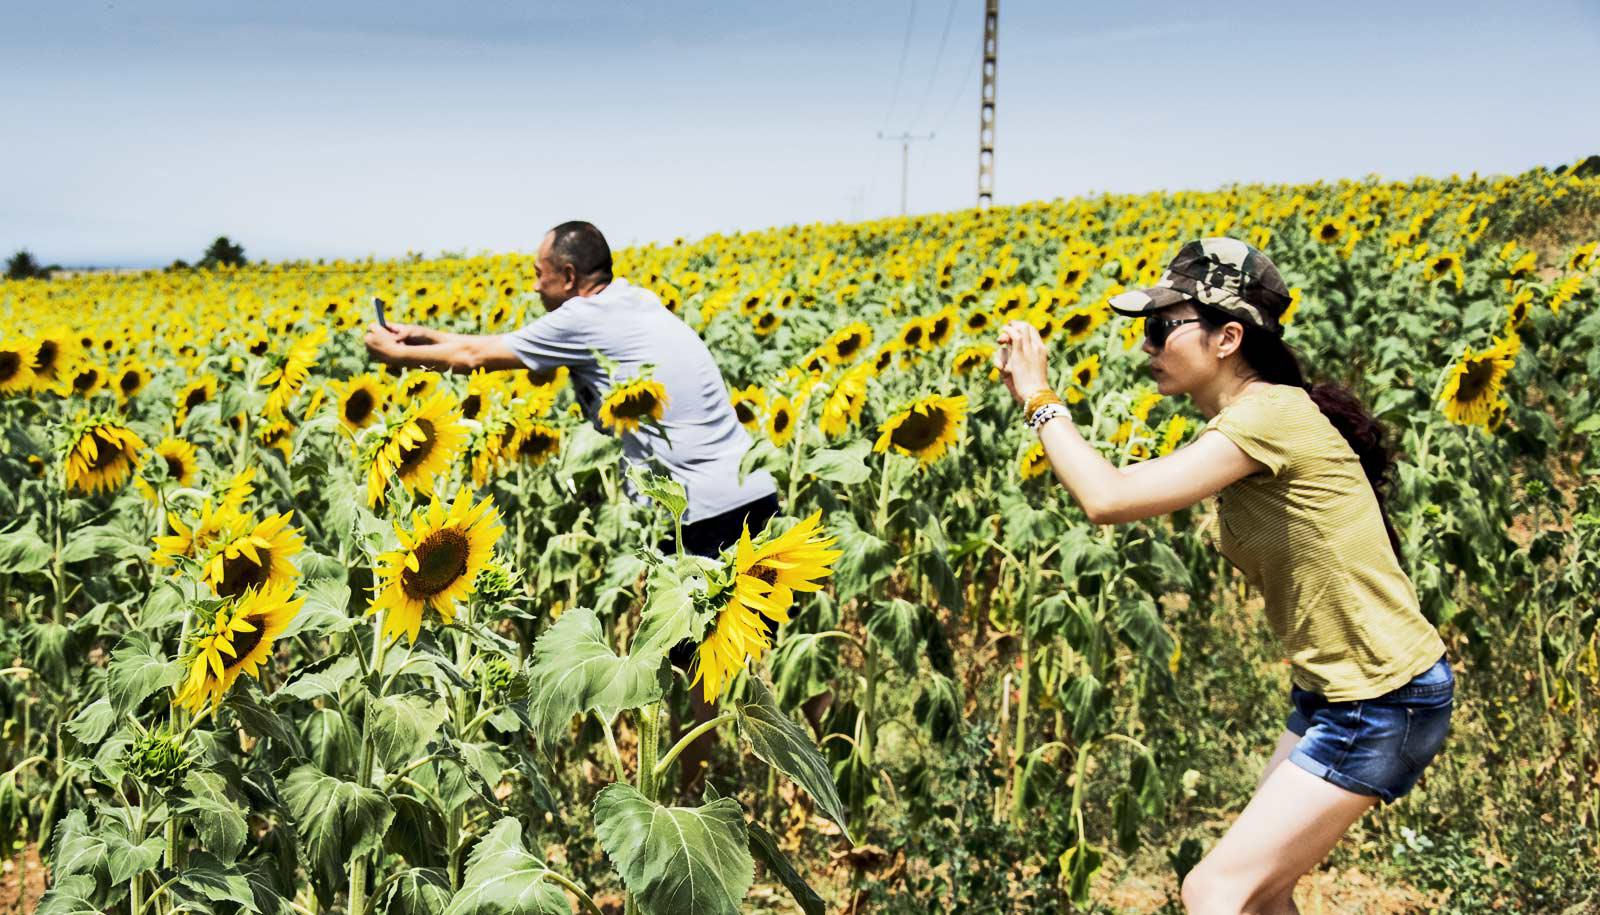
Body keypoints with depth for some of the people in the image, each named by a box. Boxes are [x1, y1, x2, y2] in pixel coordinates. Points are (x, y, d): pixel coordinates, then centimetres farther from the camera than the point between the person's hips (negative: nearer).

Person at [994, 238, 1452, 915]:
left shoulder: (1270, 414, -23)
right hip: (1330, 691, 9)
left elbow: (1108, 498, -28)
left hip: (1384, 701, -9)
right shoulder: (1245, 421, 6)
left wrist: (1038, 397, -16)